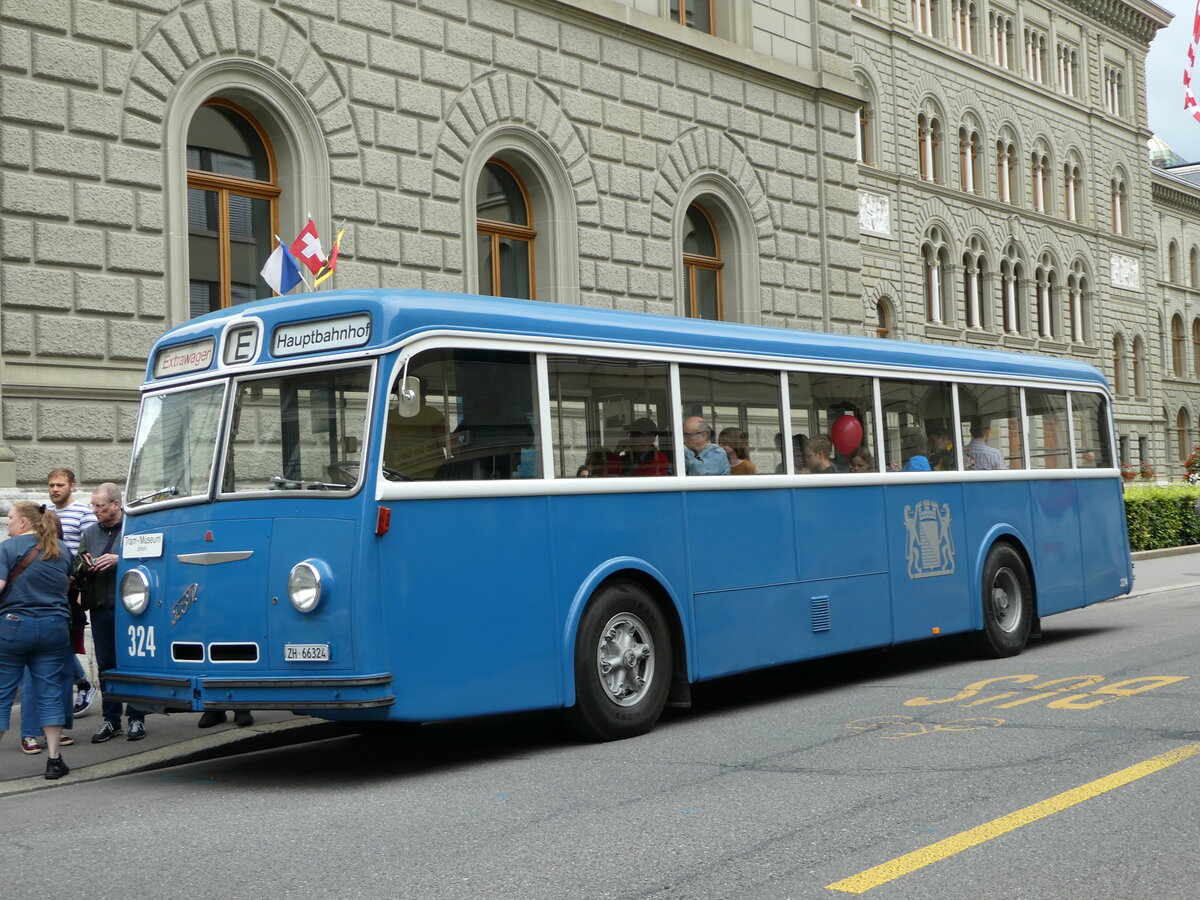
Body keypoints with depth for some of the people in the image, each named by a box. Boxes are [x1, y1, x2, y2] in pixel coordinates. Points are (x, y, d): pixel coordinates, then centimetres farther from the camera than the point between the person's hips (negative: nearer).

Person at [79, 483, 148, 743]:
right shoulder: (90, 533, 17)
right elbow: (77, 565, 19)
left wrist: (119, 559, -17)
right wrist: (85, 566, -3)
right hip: (100, 607, 5)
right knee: (105, 665, 8)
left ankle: (136, 718, 7)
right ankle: (110, 719, 15)